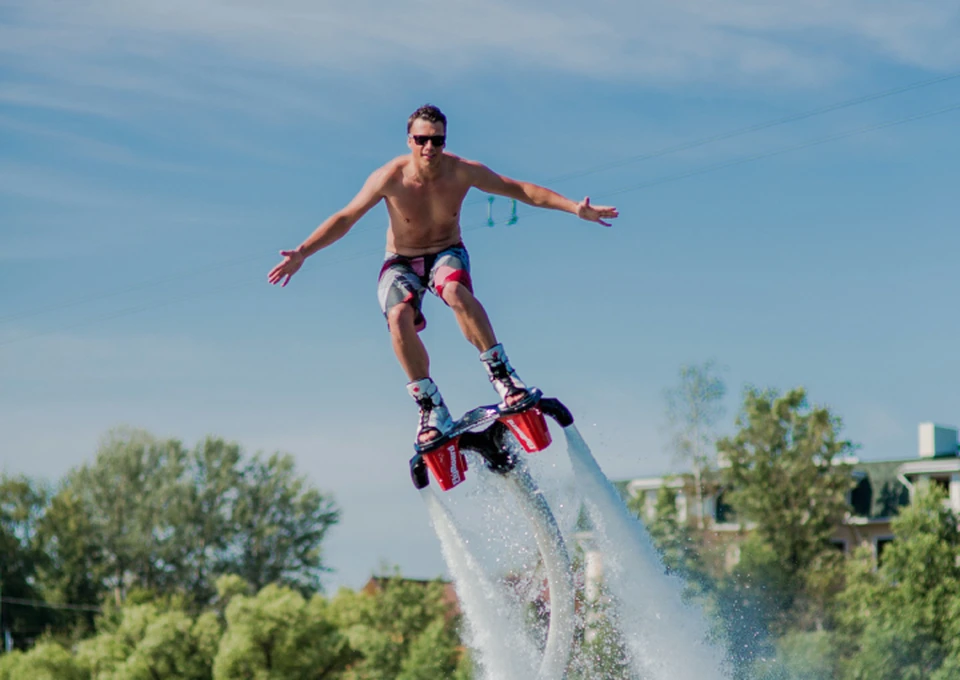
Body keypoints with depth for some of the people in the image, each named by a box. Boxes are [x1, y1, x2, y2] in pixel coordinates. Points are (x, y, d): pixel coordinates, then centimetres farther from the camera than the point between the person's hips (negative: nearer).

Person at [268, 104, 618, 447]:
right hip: (401, 262, 0)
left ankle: (502, 376, -31)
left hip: (447, 254, 0)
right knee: (398, 317, -32)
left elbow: (520, 189, -10)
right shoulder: (390, 178, -18)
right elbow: (345, 217, -11)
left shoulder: (462, 171, -15)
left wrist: (575, 208, -16)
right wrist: (302, 252, -20)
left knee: (455, 291, -37)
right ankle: (431, 408, -24)